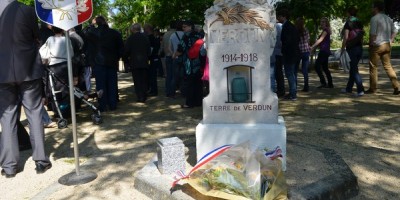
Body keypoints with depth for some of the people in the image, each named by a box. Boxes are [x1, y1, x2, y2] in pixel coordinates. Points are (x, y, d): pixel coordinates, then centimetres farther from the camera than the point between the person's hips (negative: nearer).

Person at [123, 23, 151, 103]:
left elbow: (126, 51, -6)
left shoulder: (131, 38, -7)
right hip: (144, 63, 4)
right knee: (144, 80, 11)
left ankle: (140, 97, 0)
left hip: (134, 63, -4)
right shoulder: (145, 37, 5)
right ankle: (144, 97, 14)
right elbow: (149, 50, 9)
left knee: (137, 81, 1)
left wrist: (126, 61, 7)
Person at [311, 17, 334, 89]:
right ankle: (330, 84, 14)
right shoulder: (325, 31, 20)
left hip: (324, 51, -10)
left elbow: (320, 40, -18)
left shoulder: (325, 30, -8)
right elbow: (320, 41, 21)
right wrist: (314, 47, 16)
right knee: (325, 67, 11)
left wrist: (312, 46, -22)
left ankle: (323, 83, -14)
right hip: (324, 51, 10)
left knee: (317, 66, -12)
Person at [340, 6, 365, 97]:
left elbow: (345, 37, -15)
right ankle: (349, 88, 25)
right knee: (353, 68, 15)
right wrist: (360, 46, 18)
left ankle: (360, 90, -13)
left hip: (351, 48, -6)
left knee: (354, 69, -5)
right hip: (359, 48, 6)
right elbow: (362, 37, 11)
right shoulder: (360, 23, 9)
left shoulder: (348, 23, -9)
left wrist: (342, 49, -9)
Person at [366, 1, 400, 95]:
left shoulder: (374, 18, -11)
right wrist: (390, 41, 16)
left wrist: (370, 44, -4)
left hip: (377, 46, -7)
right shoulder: (388, 18, 13)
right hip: (387, 45, 7)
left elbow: (373, 34, -17)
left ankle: (373, 88, 9)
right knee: (388, 66, 11)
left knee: (373, 67, 4)